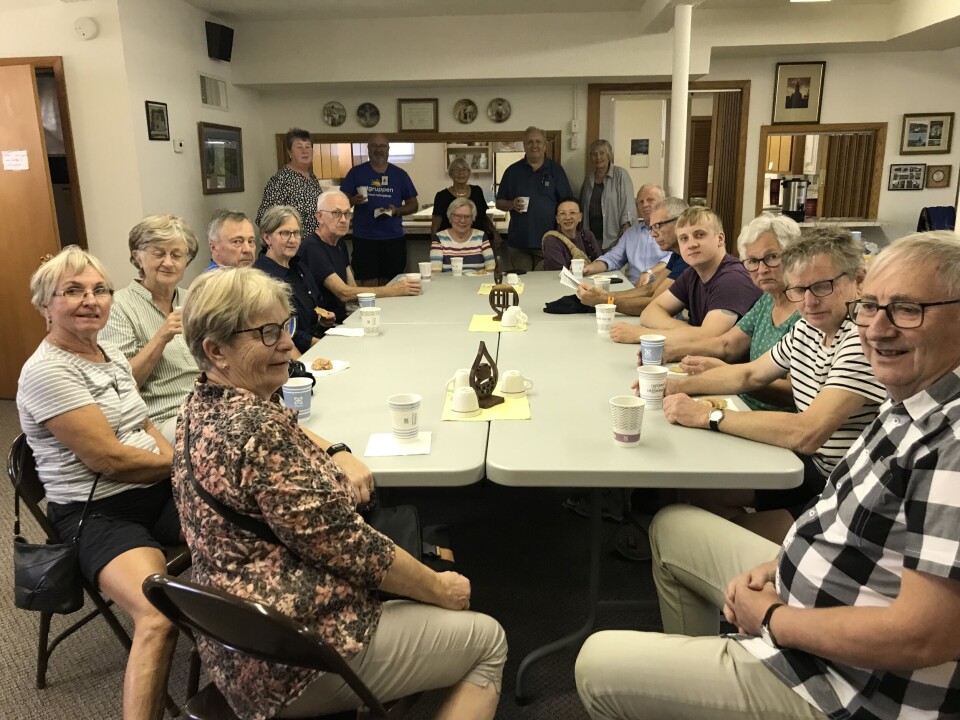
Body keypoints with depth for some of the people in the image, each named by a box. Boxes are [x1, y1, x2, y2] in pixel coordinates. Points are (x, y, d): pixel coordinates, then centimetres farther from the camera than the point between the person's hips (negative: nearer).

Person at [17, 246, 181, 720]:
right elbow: (106, 458, -18)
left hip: (157, 490, 8)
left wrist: (178, 459, -2)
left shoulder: (112, 355, 12)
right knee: (159, 617, -32)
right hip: (96, 513, -7)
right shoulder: (46, 372, -13)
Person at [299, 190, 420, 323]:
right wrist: (394, 290, -20)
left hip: (341, 318, 9)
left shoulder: (340, 243, 14)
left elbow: (353, 287, 7)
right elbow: (344, 293, -21)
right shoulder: (312, 248, -16)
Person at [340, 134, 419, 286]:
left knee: (390, 285, 5)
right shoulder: (356, 172, 6)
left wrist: (397, 211, -8)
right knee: (368, 284, -5)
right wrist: (354, 200, -16)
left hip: (394, 239, 2)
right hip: (364, 239, -1)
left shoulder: (400, 174, 10)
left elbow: (413, 205, 11)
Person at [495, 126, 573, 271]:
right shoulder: (513, 171, 9)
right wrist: (512, 205, -9)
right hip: (518, 242, 1)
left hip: (548, 242, -1)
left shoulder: (556, 170, 6)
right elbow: (499, 202, 13)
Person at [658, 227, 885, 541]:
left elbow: (807, 434, -33)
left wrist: (707, 416, -27)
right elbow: (749, 375, 15)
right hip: (814, 466, 8)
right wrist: (680, 385, 1)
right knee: (707, 491, 9)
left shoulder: (866, 338, -26)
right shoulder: (807, 328, 2)